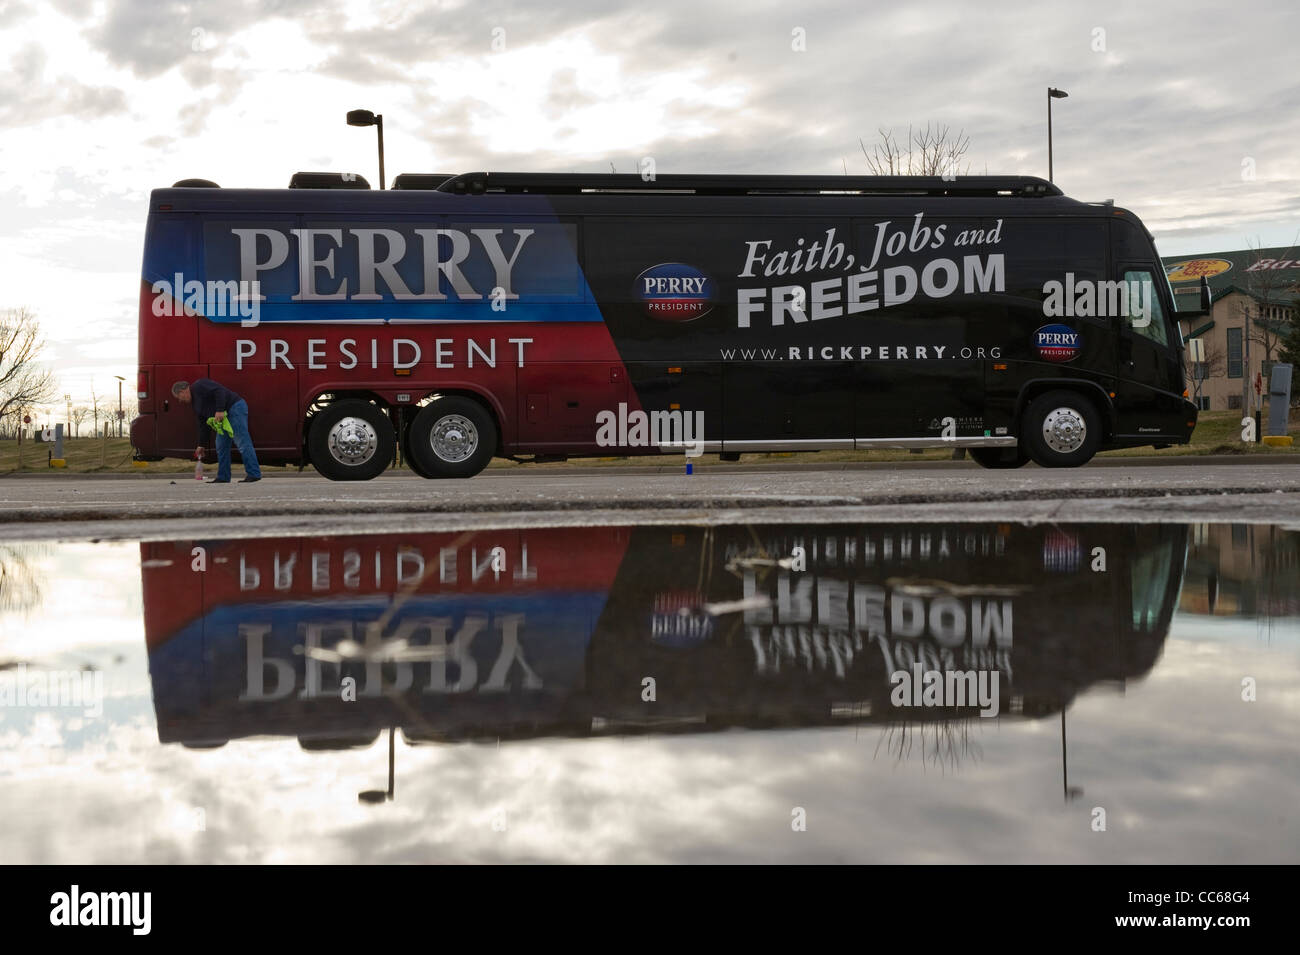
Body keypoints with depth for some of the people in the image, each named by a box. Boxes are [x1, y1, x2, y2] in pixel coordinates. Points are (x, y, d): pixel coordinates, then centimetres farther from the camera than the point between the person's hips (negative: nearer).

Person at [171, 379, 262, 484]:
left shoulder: (199, 386, -8)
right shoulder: (195, 402, 21)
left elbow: (219, 391, -21)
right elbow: (203, 424, 24)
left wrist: (220, 410, -27)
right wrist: (202, 445, 23)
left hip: (235, 408, -11)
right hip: (225, 416, 11)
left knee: (242, 443, -12)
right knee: (221, 446, 10)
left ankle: (254, 474, -12)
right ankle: (223, 477, 14)